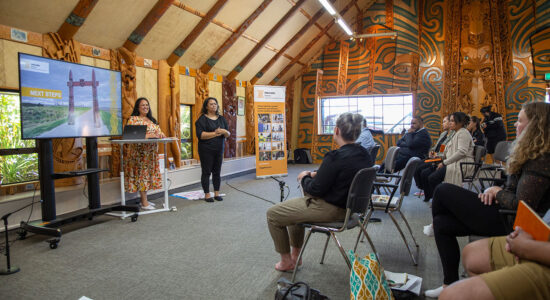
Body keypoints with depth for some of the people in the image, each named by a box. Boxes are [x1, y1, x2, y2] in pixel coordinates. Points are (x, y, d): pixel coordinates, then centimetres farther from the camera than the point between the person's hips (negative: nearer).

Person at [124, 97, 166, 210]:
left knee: (147, 173, 9)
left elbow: (159, 131, 15)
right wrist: (148, 135, -25)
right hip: (139, 151, -7)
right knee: (141, 173, -7)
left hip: (151, 151, 7)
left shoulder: (152, 120, 20)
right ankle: (144, 203, -6)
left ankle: (144, 199, 18)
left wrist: (161, 135, -9)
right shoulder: (133, 119, -2)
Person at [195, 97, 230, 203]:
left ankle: (217, 193, 19)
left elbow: (228, 134, 10)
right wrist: (215, 133, -16)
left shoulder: (221, 119, 12)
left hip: (219, 149, 5)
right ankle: (207, 194, 10)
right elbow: (200, 135, -15)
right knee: (206, 172, 1)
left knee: (217, 172, 10)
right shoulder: (202, 119, -4)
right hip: (206, 150, -5)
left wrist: (224, 132, -13)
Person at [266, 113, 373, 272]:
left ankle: (286, 261, 19)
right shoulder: (365, 155, 1)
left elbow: (316, 189, -20)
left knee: (272, 214, 5)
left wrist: (305, 178, -1)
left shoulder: (335, 157, -26)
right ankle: (295, 255, 38)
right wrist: (318, 175, 8)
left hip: (330, 210, -9)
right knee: (294, 205, 30)